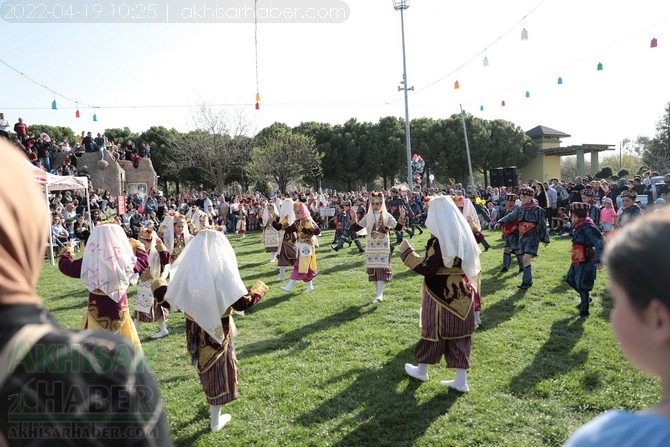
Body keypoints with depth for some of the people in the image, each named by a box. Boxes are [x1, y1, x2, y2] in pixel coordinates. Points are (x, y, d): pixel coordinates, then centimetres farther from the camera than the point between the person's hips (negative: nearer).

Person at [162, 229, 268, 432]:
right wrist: (259, 289, -5)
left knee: (206, 368, 28)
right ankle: (215, 421, 27)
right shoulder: (223, 271, -22)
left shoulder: (186, 269, -10)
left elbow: (168, 295, -1)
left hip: (195, 331, 5)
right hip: (217, 332, -5)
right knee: (218, 371, 13)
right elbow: (241, 303, -23)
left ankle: (212, 404, 50)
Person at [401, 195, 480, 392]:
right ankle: (461, 380, 14)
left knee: (434, 330, 10)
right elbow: (470, 264, 10)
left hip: (441, 294, -6)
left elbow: (427, 269, -20)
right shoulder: (463, 234, 3)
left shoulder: (438, 240, -20)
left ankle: (422, 370, 30)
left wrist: (406, 252, -14)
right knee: (459, 333, 10)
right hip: (462, 293, 6)